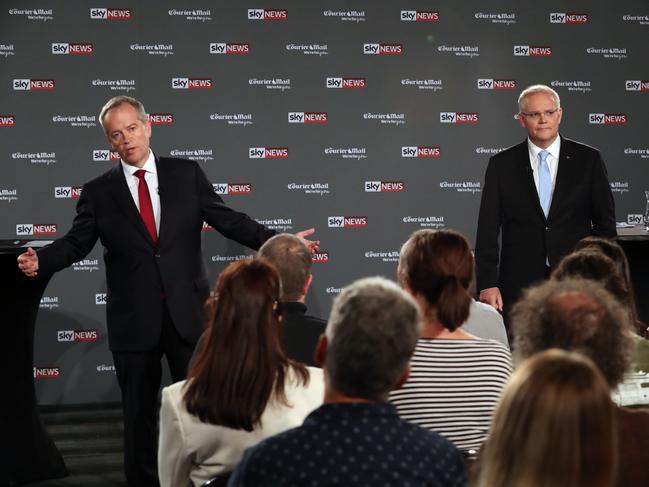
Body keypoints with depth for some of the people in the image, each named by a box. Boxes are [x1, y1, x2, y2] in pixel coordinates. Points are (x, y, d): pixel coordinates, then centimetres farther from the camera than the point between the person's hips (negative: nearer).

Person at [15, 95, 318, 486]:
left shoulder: (187, 174, 3)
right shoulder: (98, 192, 3)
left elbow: (228, 220, 3)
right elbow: (76, 243, 0)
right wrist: (40, 261, -20)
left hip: (187, 312, 0)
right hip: (133, 319, 0)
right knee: (139, 411, 10)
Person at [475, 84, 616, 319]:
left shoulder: (588, 159, 6)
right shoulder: (502, 164, 6)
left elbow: (605, 222, 7)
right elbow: (487, 229, 3)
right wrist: (487, 284, -5)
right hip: (519, 284, 0)